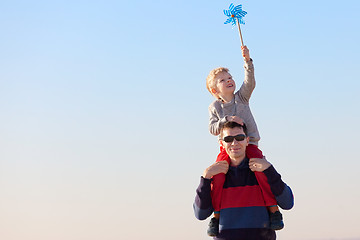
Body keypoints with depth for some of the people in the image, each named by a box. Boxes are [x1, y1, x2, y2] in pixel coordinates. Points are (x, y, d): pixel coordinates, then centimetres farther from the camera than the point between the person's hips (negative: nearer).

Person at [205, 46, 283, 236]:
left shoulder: (241, 97, 9)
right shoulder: (214, 107, 7)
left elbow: (249, 82, -8)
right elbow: (213, 128, -5)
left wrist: (247, 61, -20)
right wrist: (227, 120, -21)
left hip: (249, 144, 0)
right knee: (217, 175, -21)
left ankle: (273, 209, -13)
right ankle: (216, 215, -7)